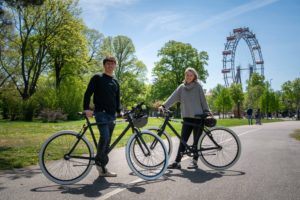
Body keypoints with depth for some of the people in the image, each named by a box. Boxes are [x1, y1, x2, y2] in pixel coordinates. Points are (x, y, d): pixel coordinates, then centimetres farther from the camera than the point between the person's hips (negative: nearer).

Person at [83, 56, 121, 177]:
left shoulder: (115, 82, 20)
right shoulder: (97, 78, 3)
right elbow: (88, 93, -4)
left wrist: (119, 111, 4)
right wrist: (86, 108, -18)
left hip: (111, 115, 6)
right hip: (100, 113, -6)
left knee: (107, 141, 5)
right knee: (105, 136, -24)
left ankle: (103, 169, 13)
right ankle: (98, 160, -2)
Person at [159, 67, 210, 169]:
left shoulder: (198, 86, -1)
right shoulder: (181, 87, 6)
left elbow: (203, 100, 0)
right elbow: (173, 97, -4)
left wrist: (206, 112, -2)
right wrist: (164, 106, -16)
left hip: (198, 117, -3)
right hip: (187, 117, 3)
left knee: (196, 140, 4)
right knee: (183, 140, 1)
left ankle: (194, 161, 15)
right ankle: (177, 162, 4)